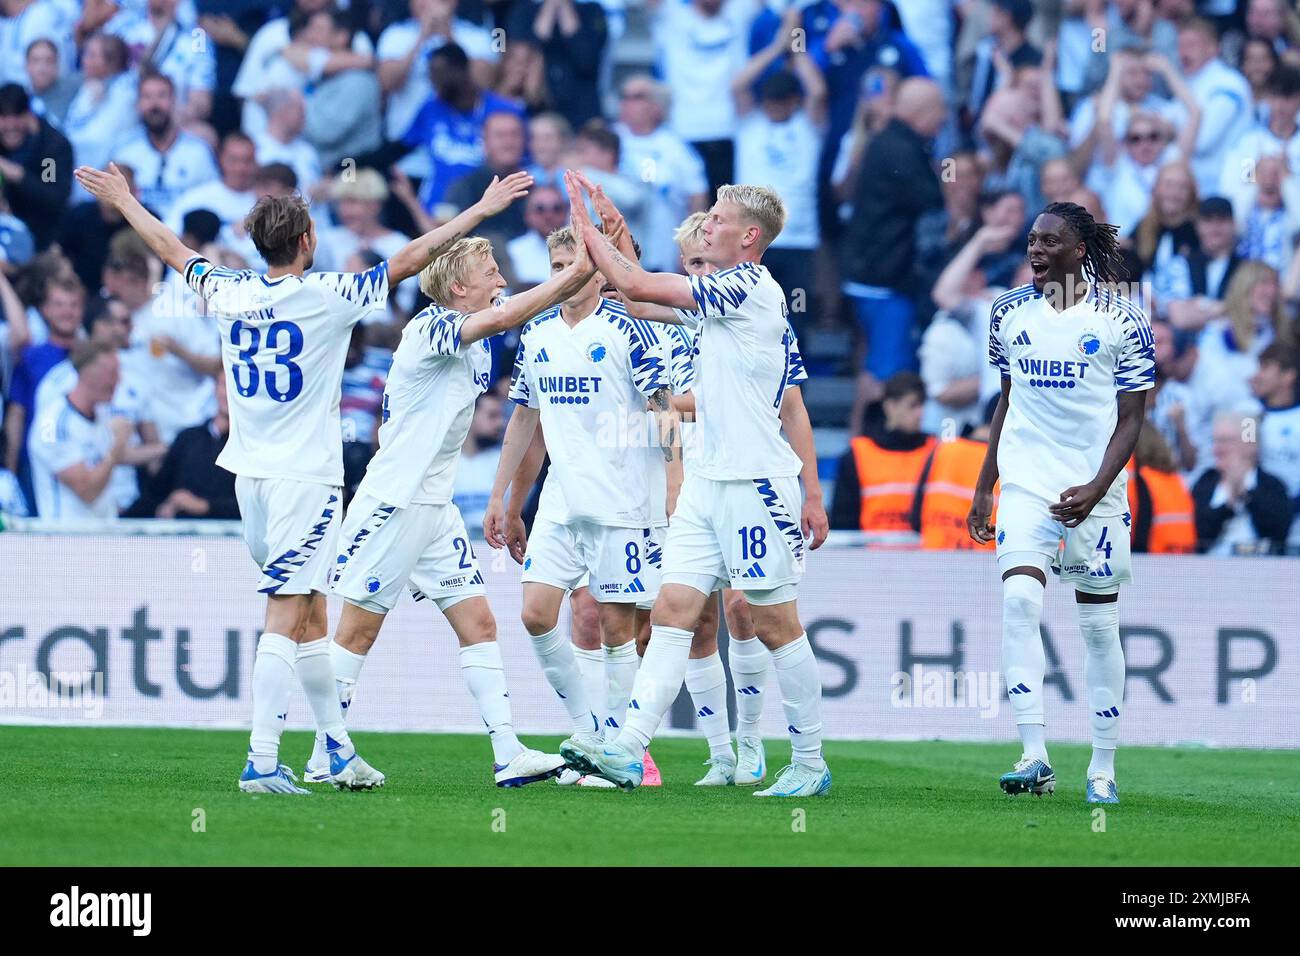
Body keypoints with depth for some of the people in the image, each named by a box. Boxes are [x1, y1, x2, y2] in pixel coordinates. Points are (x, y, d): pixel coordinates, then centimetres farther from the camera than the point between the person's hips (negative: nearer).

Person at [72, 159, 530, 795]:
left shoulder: (231, 294, 3)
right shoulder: (327, 296, -11)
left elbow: (173, 252, 20)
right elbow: (410, 260, -6)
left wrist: (123, 201, 37)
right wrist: (481, 210, 4)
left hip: (250, 476, 6)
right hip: (305, 477, -6)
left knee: (310, 614, 15)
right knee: (285, 618, -10)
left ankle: (339, 749, 21)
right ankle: (261, 761, -18)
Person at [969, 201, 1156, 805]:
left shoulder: (1121, 320, -4)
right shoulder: (1010, 312, 7)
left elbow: (1130, 420, -2)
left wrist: (1096, 489, -15)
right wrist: (983, 488, 16)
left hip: (1094, 490, -2)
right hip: (1026, 482, 2)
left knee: (1099, 623, 3)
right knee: (1019, 598, -19)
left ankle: (1102, 769, 13)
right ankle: (1035, 758, -23)